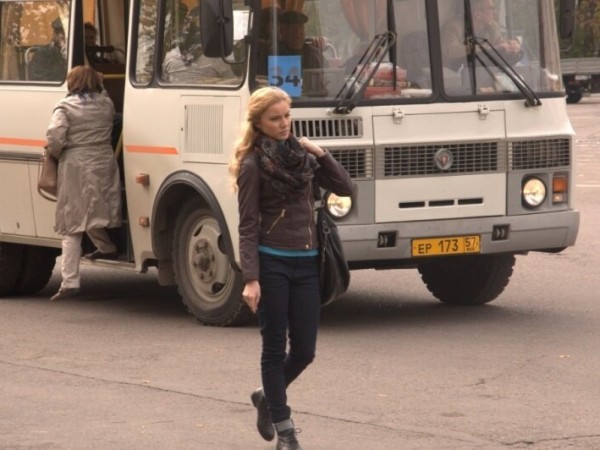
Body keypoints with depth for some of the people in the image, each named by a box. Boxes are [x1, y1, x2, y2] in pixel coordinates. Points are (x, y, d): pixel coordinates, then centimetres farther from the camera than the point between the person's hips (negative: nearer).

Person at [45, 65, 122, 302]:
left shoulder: (65, 107, -6)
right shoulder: (106, 105, 6)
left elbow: (55, 137, -17)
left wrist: (56, 153, 3)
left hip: (75, 167, -3)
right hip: (104, 165, 3)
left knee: (71, 228, 0)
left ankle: (70, 281, -5)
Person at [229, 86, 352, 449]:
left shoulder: (302, 155, 10)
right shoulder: (254, 164, -6)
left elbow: (345, 188, 5)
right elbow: (248, 227, -9)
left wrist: (320, 153, -5)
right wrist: (251, 279, -16)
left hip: (306, 262, 5)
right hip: (272, 262, -5)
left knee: (304, 350, 6)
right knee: (276, 347, 3)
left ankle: (268, 397, 33)